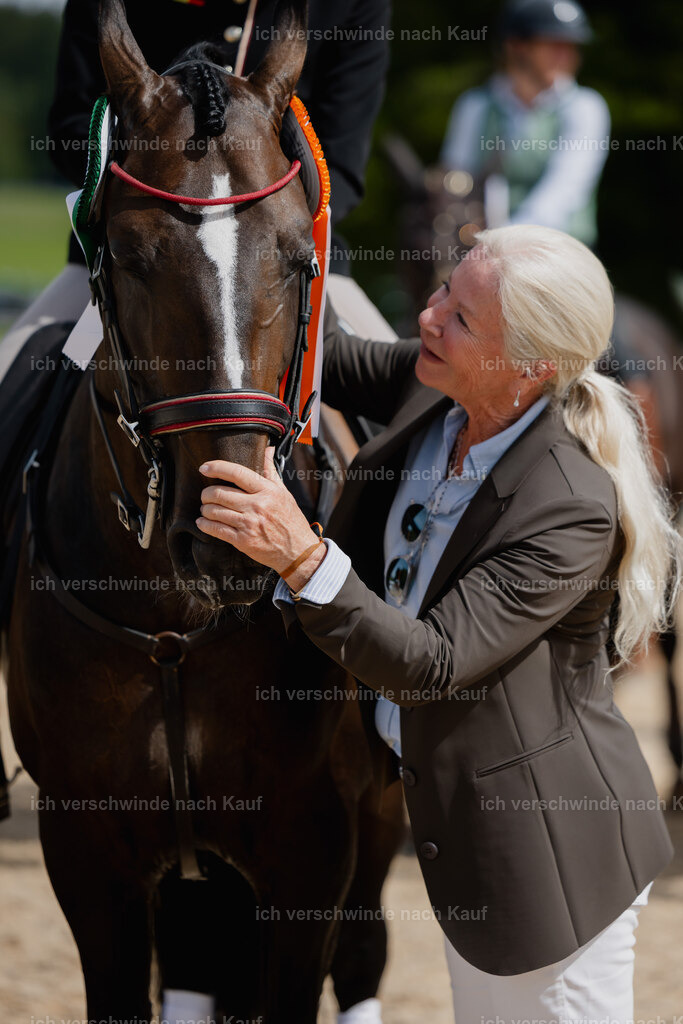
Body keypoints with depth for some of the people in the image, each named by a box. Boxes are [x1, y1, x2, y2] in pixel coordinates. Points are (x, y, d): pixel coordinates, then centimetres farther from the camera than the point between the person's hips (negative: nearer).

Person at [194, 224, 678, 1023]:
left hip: (546, 850, -9)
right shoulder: (433, 392, -8)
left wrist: (302, 558, -42)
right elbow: (325, 360, 11)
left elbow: (433, 665, -31)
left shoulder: (573, 508, -31)